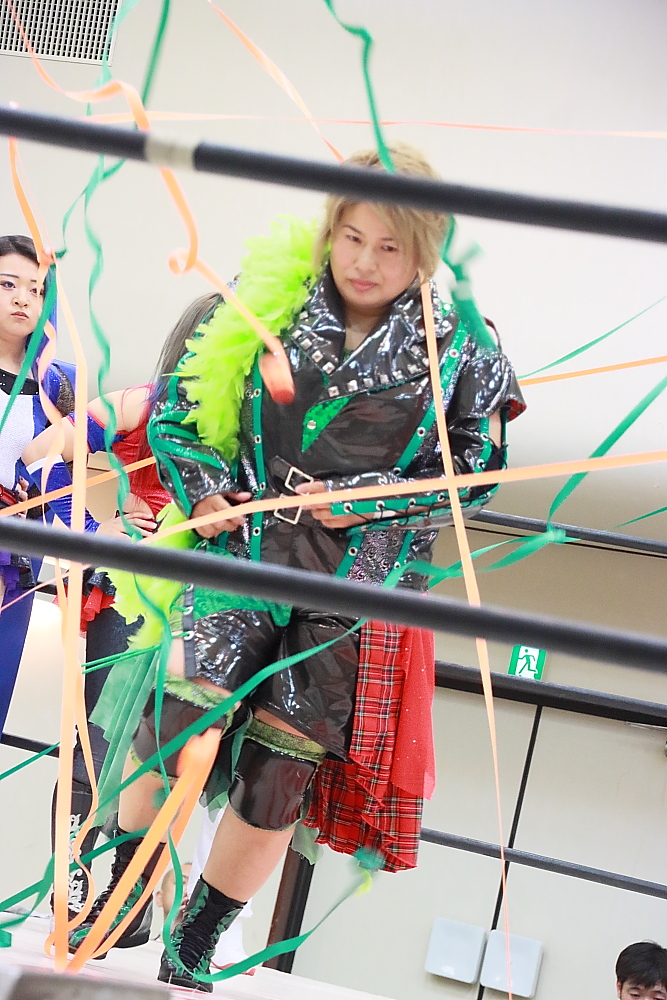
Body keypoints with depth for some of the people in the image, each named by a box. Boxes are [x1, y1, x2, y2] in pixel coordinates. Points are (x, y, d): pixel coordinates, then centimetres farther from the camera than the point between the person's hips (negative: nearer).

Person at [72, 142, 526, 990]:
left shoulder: (458, 352, 1)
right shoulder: (265, 308, 5)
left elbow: (473, 470, 5)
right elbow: (176, 411, 11)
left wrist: (365, 501, -9)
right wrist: (207, 488, -6)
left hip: (358, 577, 0)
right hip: (247, 543, 1)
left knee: (280, 765, 2)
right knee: (181, 708, -20)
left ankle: (194, 946, 20)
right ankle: (123, 892, 3)